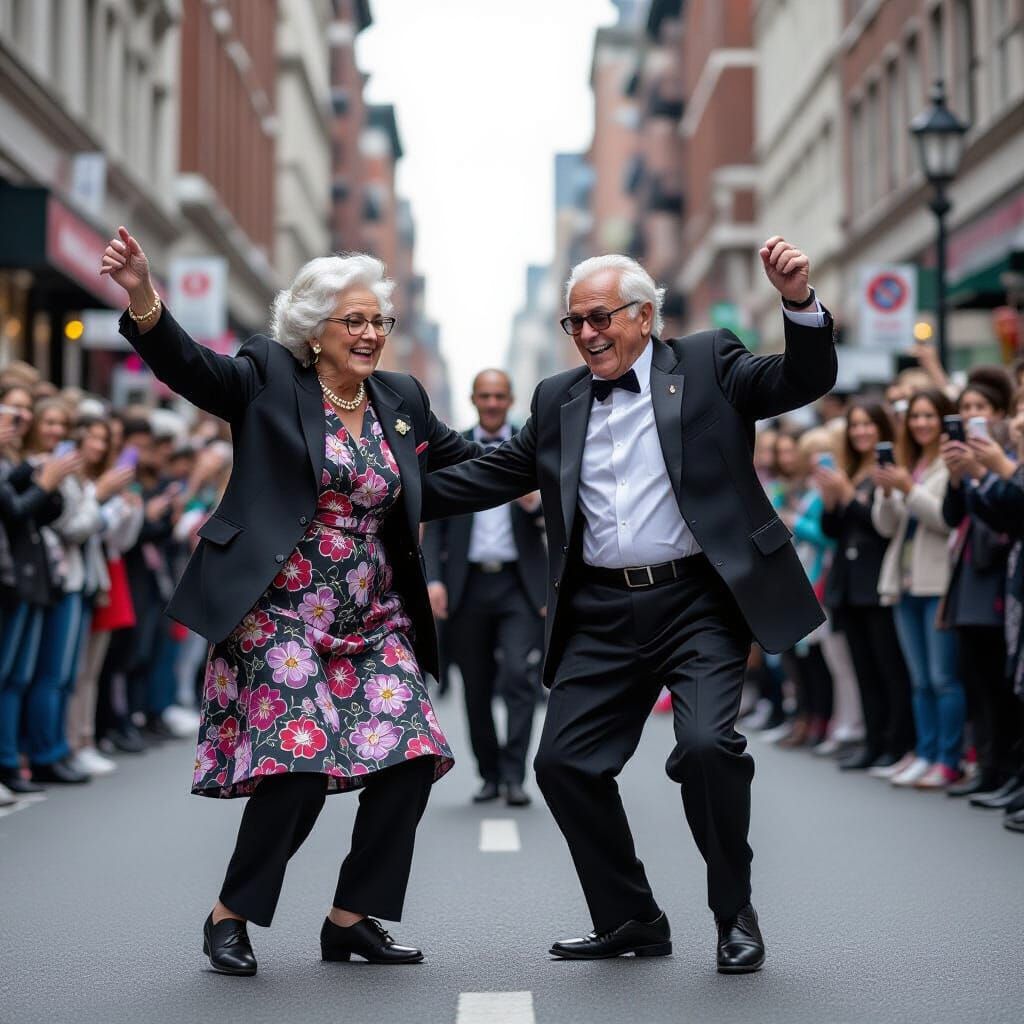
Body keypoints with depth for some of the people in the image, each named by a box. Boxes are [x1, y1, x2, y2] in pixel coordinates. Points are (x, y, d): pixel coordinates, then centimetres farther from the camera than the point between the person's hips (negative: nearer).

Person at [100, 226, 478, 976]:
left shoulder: (401, 400, 12)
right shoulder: (269, 377, -2)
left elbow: (468, 460, 24)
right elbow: (188, 365, -16)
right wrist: (143, 296, -32)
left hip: (373, 618, 6)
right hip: (283, 611, -6)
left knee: (412, 757, -5)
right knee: (299, 759, -16)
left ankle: (351, 919, 11)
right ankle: (230, 915, 6)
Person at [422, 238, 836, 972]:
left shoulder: (708, 364, 5)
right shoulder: (557, 400, 15)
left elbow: (806, 382, -4)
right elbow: (495, 475, 18)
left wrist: (799, 302, -21)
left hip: (698, 601, -5)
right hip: (602, 613, 5)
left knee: (707, 745, -21)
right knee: (564, 761, 1)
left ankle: (736, 914, 2)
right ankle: (631, 919, 19)